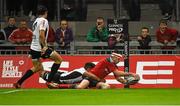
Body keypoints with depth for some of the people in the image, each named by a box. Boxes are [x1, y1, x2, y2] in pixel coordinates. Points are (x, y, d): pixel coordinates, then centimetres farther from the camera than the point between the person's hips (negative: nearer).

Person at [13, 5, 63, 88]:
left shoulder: (36, 21, 15)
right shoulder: (43, 21, -11)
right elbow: (41, 35, -24)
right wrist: (44, 46, -23)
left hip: (33, 47, 9)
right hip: (40, 48, -9)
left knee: (37, 67, 21)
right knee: (59, 59, 0)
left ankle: (18, 83, 16)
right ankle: (49, 81, -4)